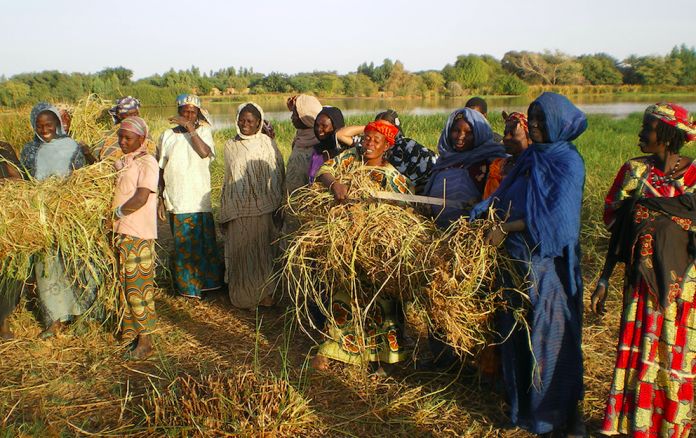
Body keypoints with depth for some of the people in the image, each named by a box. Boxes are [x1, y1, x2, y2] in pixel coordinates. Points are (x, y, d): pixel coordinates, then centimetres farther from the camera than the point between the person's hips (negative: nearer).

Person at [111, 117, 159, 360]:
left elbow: (141, 198, -17)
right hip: (120, 231, 8)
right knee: (124, 283, 14)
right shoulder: (120, 163, 16)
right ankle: (129, 331, 27)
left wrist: (117, 212, -11)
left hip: (138, 234, -8)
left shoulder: (147, 163, -9)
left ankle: (145, 341, 3)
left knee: (138, 285, -4)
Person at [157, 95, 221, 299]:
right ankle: (186, 287, 16)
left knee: (204, 242, 1)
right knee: (182, 245, 3)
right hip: (176, 201, 1)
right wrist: (161, 199, 7)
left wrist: (189, 127, -16)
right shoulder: (167, 136, 9)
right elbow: (161, 170, 11)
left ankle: (205, 282, 18)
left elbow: (205, 152, -16)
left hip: (200, 200, 0)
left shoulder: (203, 131, 6)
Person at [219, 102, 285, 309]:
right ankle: (243, 295, 13)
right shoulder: (231, 146, 10)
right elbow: (228, 180, 15)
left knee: (263, 249, 3)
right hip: (239, 210, 2)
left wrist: (278, 205, -5)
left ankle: (265, 292, 15)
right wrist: (224, 213, 13)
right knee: (241, 250, 3)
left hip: (264, 208, -2)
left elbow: (279, 175, 2)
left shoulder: (267, 143, 2)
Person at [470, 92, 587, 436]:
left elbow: (553, 215, -18)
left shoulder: (568, 163, -9)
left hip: (549, 262, -6)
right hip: (516, 258, 7)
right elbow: (503, 197, 13)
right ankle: (524, 410, 25)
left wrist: (505, 228, -17)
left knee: (552, 335, 1)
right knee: (517, 335, 10)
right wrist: (480, 216, -3)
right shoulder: (528, 158, 13)